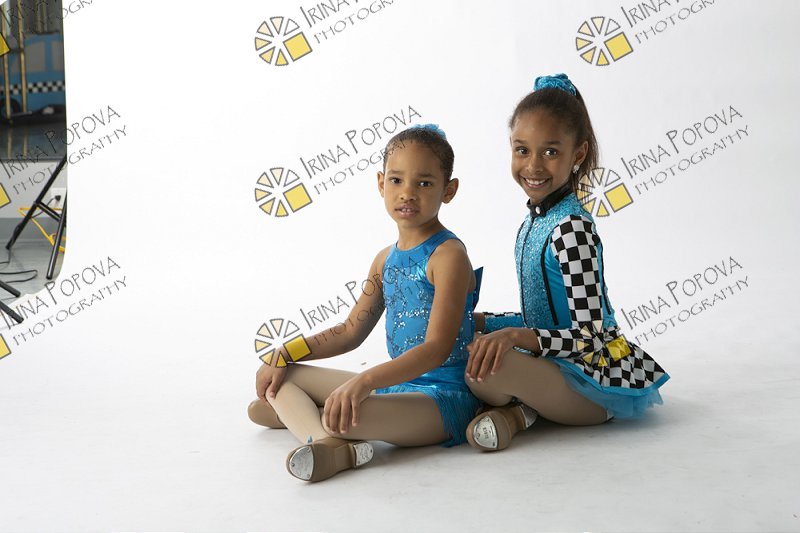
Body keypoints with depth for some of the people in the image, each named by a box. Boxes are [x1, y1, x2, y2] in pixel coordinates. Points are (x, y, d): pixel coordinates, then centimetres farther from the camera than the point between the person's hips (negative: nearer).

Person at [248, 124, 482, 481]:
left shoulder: (448, 255, -13)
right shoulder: (387, 259, 13)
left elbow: (437, 348, -23)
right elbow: (351, 331, 20)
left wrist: (365, 381, -35)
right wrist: (284, 355, 10)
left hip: (444, 396, -10)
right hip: (397, 383, 10)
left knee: (342, 418, -40)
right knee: (282, 375, 4)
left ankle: (296, 414, -9)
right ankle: (331, 444, -21)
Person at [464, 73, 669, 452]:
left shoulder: (571, 228, -20)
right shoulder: (536, 221, 9)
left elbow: (590, 337, -23)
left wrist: (515, 335, -35)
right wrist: (481, 322, 14)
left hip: (597, 381, -10)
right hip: (562, 365, 10)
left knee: (483, 367, -33)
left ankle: (514, 411, -4)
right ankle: (522, 404, -3)